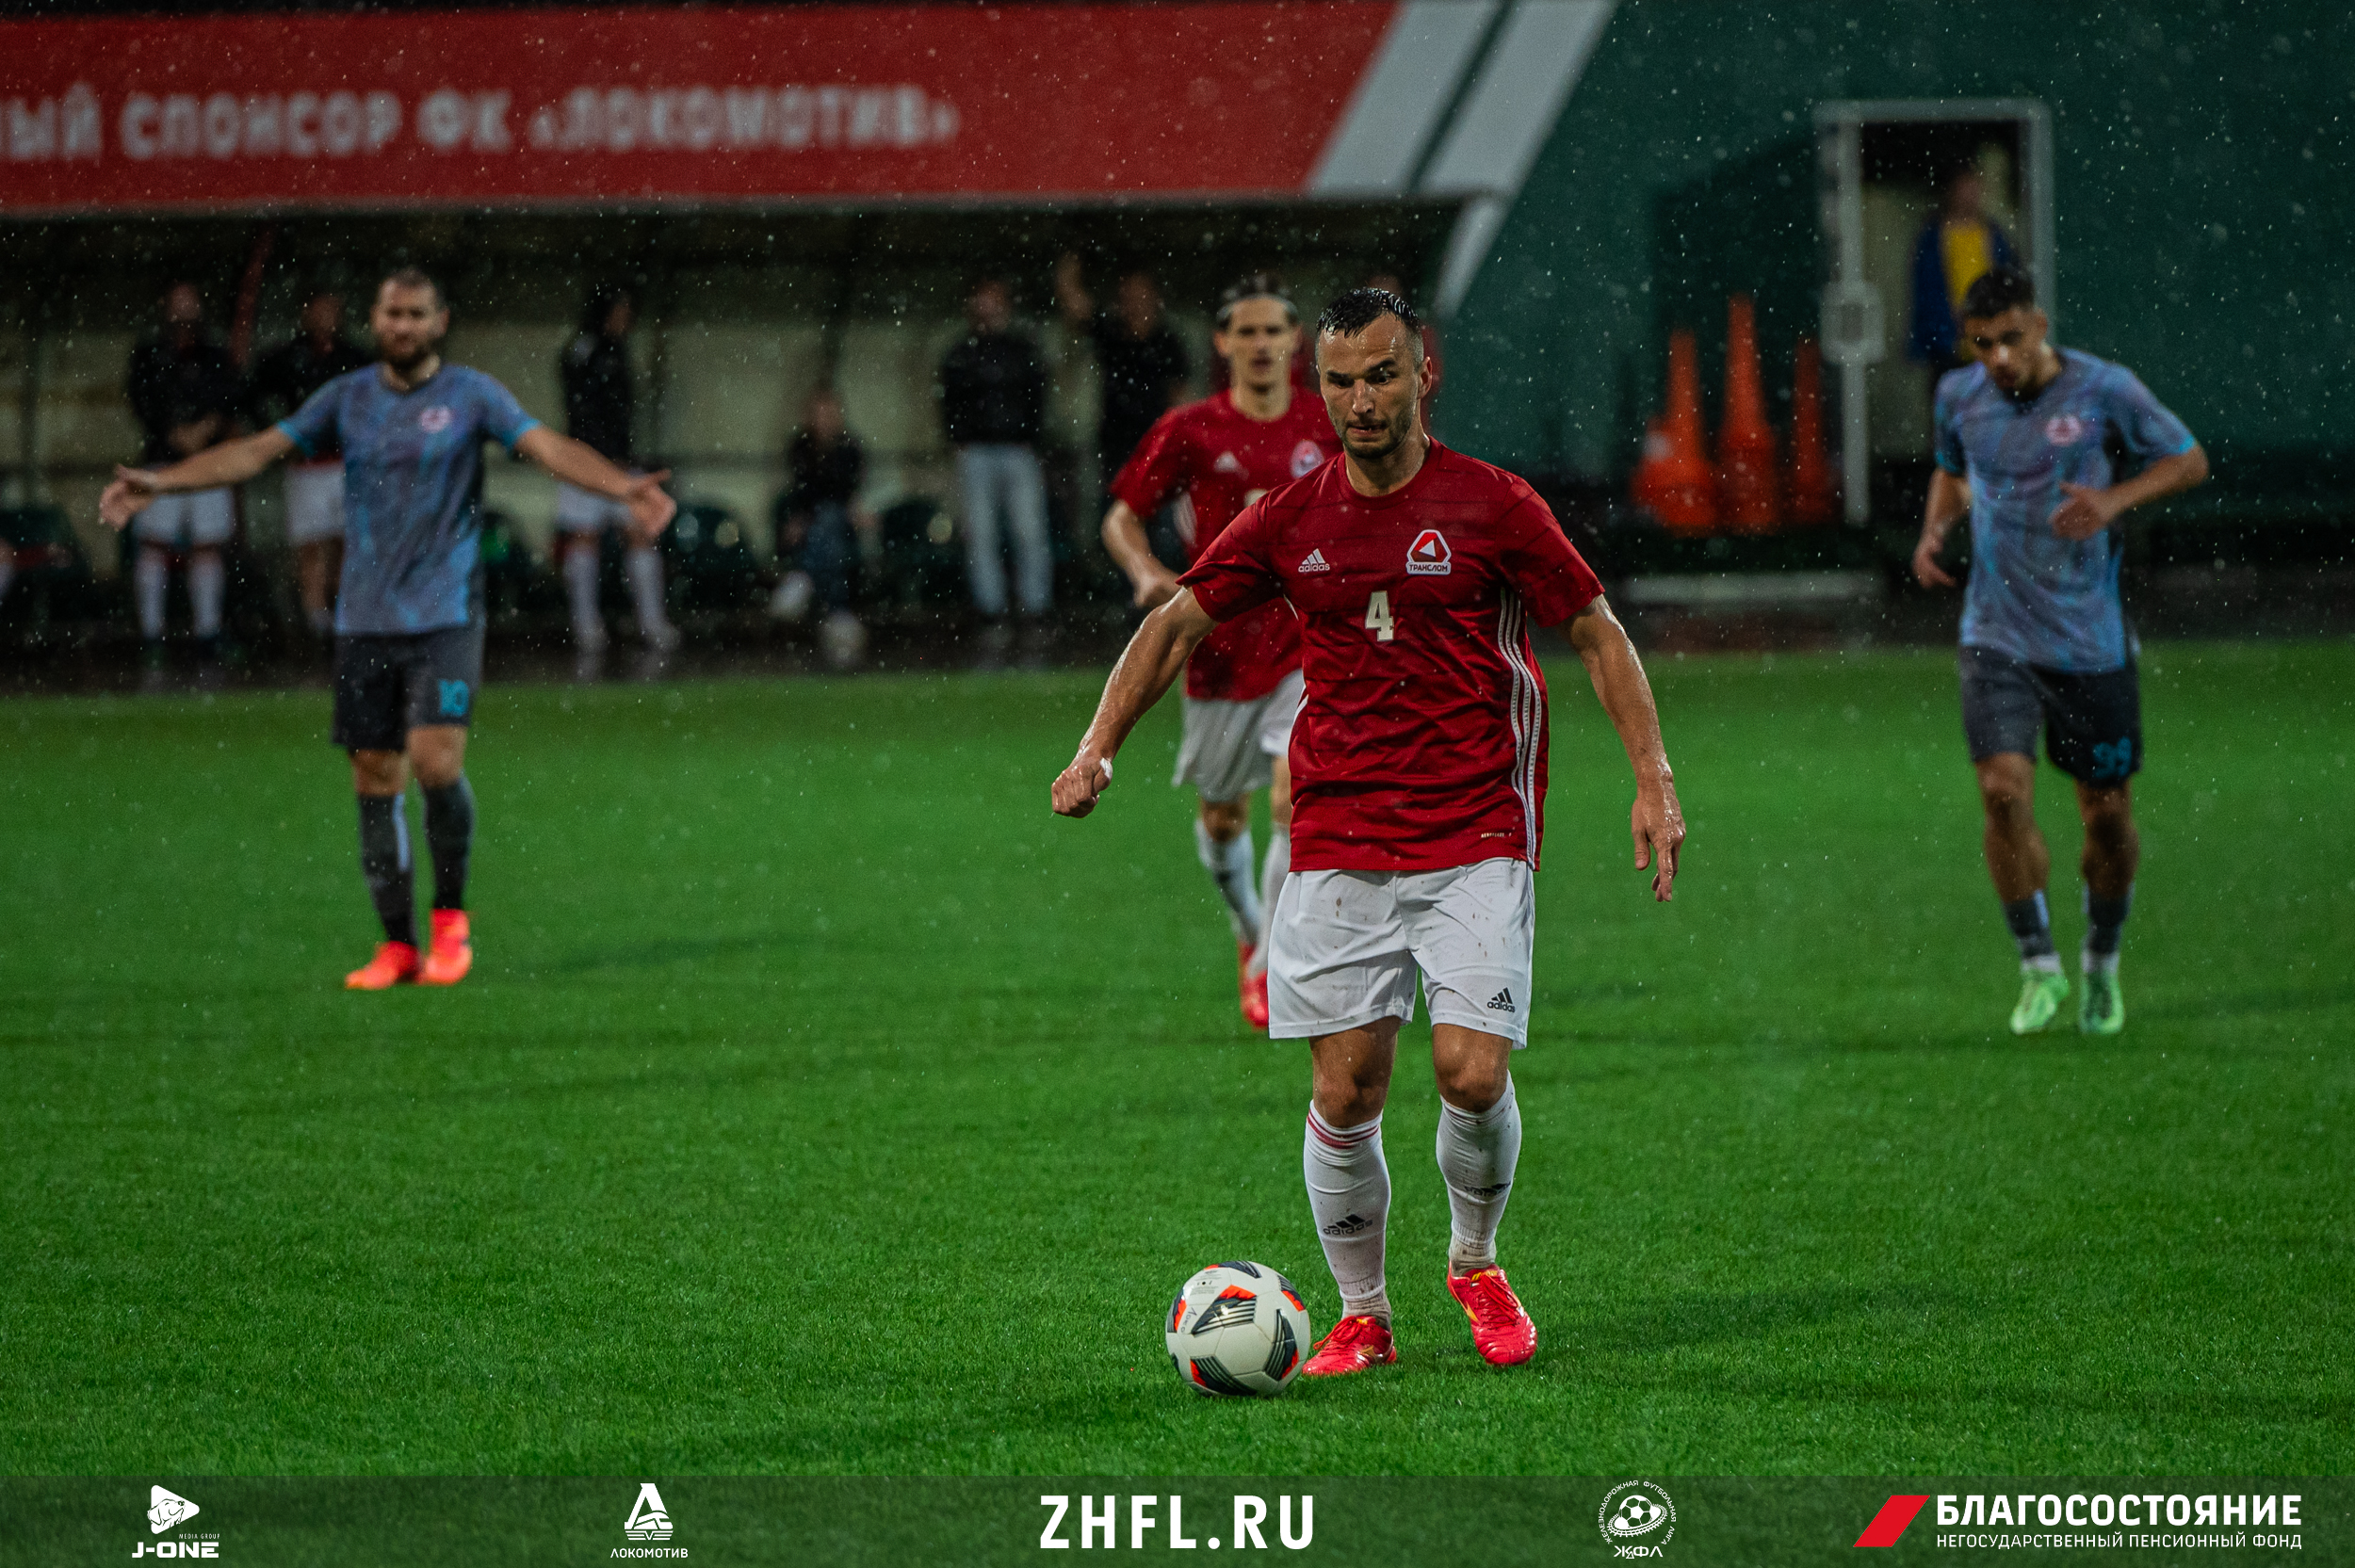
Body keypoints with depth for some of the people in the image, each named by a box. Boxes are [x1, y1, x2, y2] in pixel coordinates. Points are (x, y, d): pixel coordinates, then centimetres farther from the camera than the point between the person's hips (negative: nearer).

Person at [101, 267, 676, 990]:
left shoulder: (472, 395, 0)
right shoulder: (345, 399, 8)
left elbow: (549, 447, -11)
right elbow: (258, 450, 6)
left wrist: (624, 487, -27)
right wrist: (163, 482, -4)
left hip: (445, 617, -3)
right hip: (364, 623, 3)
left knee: (436, 762, -17)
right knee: (375, 781, 3)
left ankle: (450, 917, 4)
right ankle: (398, 945, 11)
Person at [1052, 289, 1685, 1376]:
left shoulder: (1490, 505, -2)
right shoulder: (1291, 519, 5)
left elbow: (1599, 635, 4)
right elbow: (1177, 623, 12)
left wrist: (1653, 780, -4)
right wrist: (1099, 747, -1)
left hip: (1475, 837, -2)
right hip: (1336, 846, 2)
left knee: (1473, 1075, -12)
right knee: (1345, 1093, -2)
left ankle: (1475, 1263, 16)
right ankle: (1361, 1317, 15)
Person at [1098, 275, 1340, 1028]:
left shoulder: (1328, 427, -1)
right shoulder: (1187, 432, -5)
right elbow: (1122, 519, 3)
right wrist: (1148, 573, -16)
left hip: (1307, 647, -1)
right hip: (1221, 649, 1)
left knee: (1296, 798, -18)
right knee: (1223, 817, 14)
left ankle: (1271, 967, -8)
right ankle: (1249, 929, 44)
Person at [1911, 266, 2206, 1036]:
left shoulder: (2104, 389, -9)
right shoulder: (1961, 396, 1)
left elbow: (2189, 459, 1)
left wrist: (2117, 498, -16)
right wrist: (1935, 528, 1)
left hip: (2091, 643, -1)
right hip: (1997, 637, 1)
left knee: (2108, 813, 5)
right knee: (2003, 790, -16)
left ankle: (2102, 963, 30)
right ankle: (2039, 966, -2)